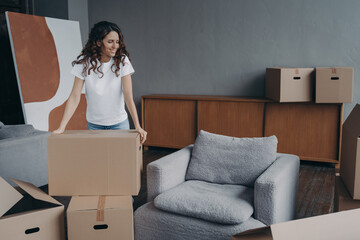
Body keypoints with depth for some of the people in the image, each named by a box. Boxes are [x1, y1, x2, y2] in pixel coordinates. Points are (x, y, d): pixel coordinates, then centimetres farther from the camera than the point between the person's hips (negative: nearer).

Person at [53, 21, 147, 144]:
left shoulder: (122, 61, -12)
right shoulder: (84, 62, -11)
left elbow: (128, 96, -17)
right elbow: (75, 96, -13)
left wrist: (137, 126, -26)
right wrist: (61, 127, -20)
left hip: (119, 123, 0)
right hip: (94, 124, 1)